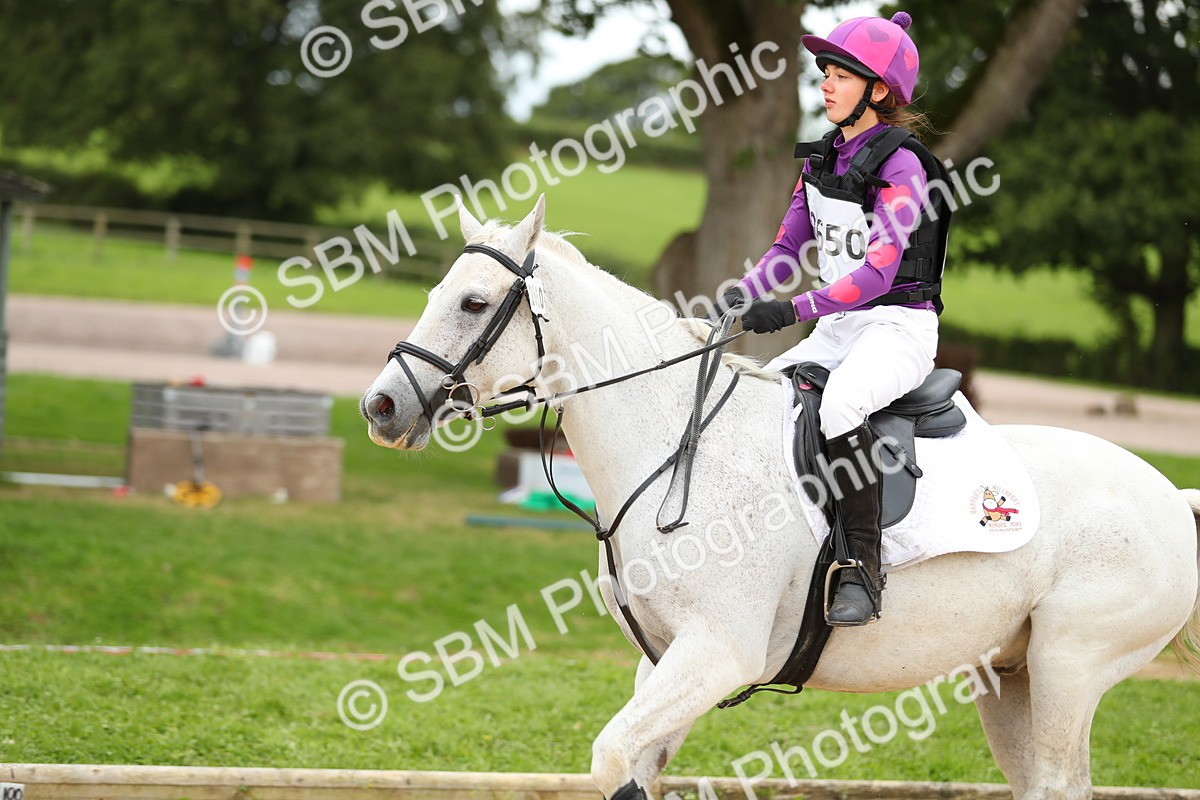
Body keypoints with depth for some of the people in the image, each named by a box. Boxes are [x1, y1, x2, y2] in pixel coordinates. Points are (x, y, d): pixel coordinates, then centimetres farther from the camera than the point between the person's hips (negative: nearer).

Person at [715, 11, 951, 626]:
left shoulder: (898, 164, -13)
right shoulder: (822, 160, 11)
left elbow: (880, 267, -22)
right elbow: (789, 246, 13)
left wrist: (796, 309, -30)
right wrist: (743, 294, -7)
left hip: (898, 326, -9)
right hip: (837, 327, 9)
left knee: (838, 405, -36)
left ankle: (863, 569, -31)